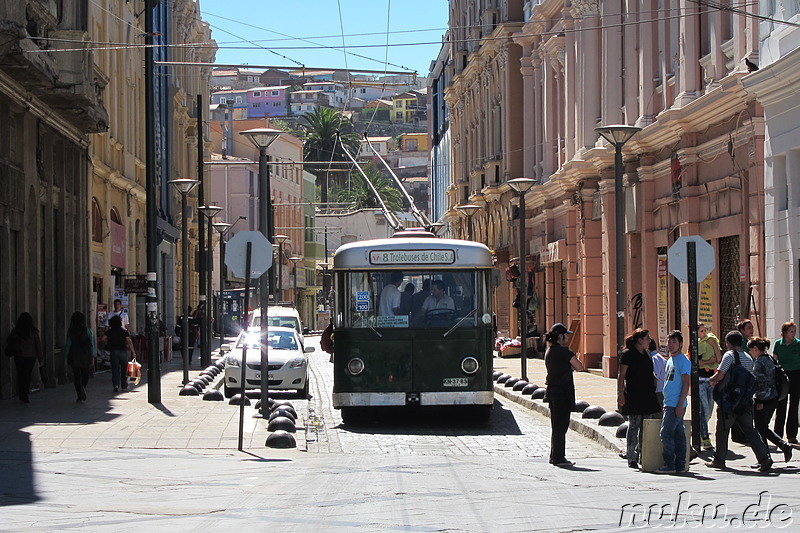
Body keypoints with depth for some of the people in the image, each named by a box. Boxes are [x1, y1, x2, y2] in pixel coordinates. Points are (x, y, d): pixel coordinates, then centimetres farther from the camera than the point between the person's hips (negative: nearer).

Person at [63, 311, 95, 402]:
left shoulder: (70, 331, -4)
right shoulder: (87, 330, -4)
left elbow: (68, 345, -4)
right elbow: (91, 344, -5)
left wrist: (65, 357, 2)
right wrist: (92, 357, -2)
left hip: (74, 357, 0)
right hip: (85, 356, 0)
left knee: (76, 376, 7)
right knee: (85, 375, 15)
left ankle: (80, 396, 3)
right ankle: (83, 386, -15)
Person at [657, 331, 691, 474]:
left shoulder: (683, 360, -9)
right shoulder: (670, 360, 19)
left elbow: (686, 384, -14)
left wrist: (680, 404, -19)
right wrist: (665, 406, 22)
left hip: (676, 405, -9)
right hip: (669, 403, 9)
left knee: (666, 433, -11)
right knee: (678, 434, 8)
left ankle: (669, 465, -10)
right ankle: (680, 465, 9)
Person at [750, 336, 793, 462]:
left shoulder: (759, 362, -15)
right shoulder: (771, 359, 11)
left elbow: (761, 382, -20)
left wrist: (759, 402, -17)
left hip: (763, 400, -9)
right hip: (774, 399, 9)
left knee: (760, 430, 2)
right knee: (764, 429, 19)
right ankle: (784, 445, 6)